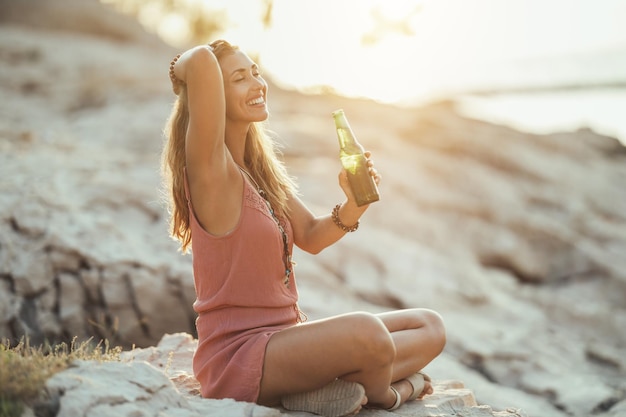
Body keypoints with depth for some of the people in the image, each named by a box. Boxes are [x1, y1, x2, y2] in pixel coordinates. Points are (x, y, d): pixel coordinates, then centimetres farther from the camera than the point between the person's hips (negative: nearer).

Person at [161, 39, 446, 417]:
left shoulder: (262, 167, 12)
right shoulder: (209, 167, -14)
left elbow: (311, 237, 15)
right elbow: (202, 60, -29)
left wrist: (353, 205, -4)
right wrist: (185, 67, -6)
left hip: (287, 336, 9)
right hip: (238, 355, -9)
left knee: (430, 328, 7)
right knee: (365, 331, -36)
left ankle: (329, 385, -14)